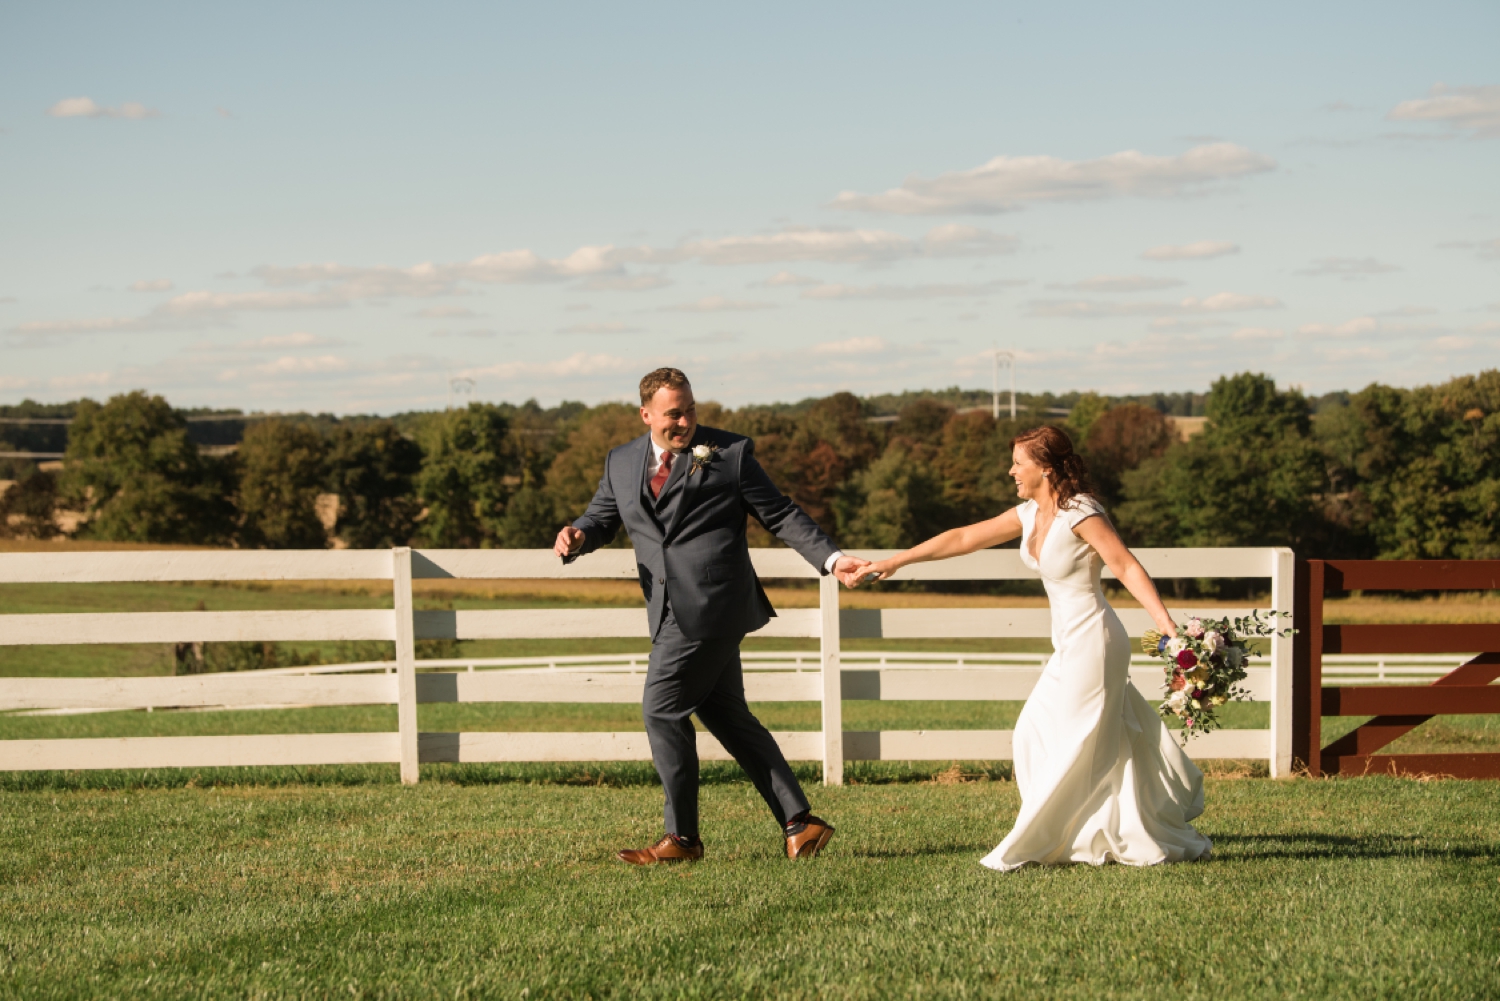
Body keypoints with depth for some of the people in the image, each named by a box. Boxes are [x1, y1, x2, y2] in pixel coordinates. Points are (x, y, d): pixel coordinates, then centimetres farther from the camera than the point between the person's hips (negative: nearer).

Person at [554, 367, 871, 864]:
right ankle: (799, 821, 14)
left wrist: (831, 558, -5)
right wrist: (575, 537, -5)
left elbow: (781, 515, 3)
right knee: (727, 715, 9)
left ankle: (682, 836, 2)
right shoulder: (621, 462, 15)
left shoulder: (730, 452, 1)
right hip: (674, 613, 7)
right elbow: (602, 517, 19)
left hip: (711, 604, -7)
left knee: (662, 709, -8)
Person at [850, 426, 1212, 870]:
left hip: (1092, 640, -10)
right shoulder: (1030, 515, 8)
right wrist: (894, 562, 16)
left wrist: (1169, 628, -30)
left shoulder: (1081, 514, -16)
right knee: (1036, 737, 13)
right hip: (1069, 645, 10)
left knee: (1074, 749, -1)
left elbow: (1128, 568, -21)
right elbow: (963, 538, 14)